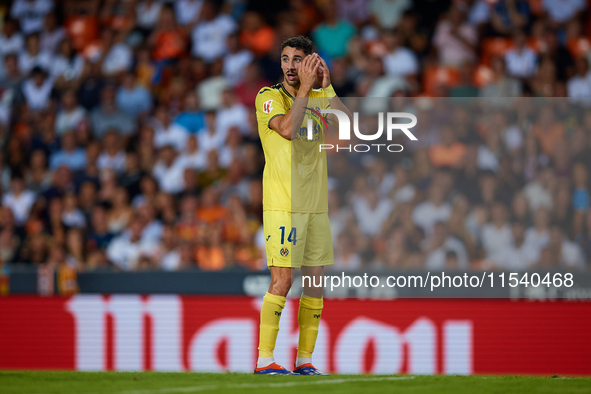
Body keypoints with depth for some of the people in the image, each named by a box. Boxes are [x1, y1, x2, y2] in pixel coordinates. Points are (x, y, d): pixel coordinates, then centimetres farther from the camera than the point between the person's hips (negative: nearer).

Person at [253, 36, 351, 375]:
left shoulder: (319, 98, 13)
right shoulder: (268, 97, -2)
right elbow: (288, 128, -21)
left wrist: (326, 86, -7)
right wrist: (306, 86, -17)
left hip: (317, 206, 6)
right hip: (282, 206, -6)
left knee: (315, 283, 5)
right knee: (282, 281, -12)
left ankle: (305, 359, 11)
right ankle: (265, 359, -9)